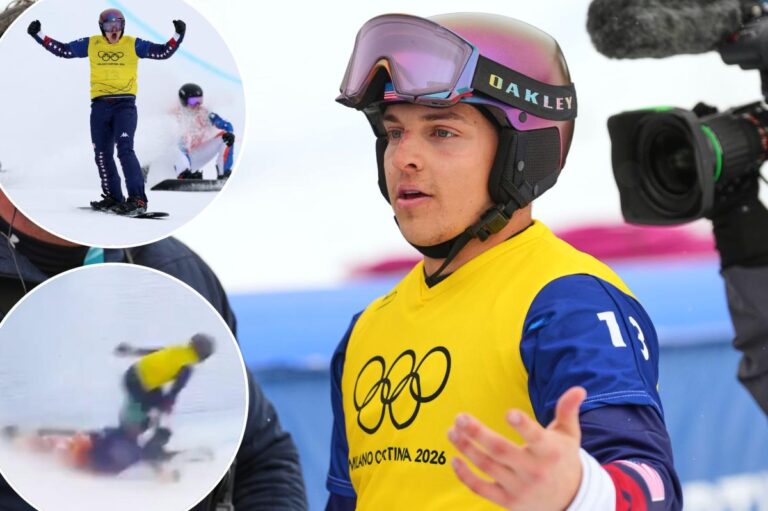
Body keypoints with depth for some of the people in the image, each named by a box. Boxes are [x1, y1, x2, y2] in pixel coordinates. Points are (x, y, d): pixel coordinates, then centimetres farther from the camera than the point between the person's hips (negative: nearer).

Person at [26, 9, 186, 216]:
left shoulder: (133, 44, 3)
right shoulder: (91, 44, 9)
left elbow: (163, 52, 0)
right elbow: (63, 50, 14)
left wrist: (178, 35, -12)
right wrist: (38, 35, 10)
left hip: (125, 104, -4)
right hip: (100, 105, 4)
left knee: (125, 149, -18)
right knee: (102, 154, 7)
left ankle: (137, 199, -20)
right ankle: (113, 198, 21)